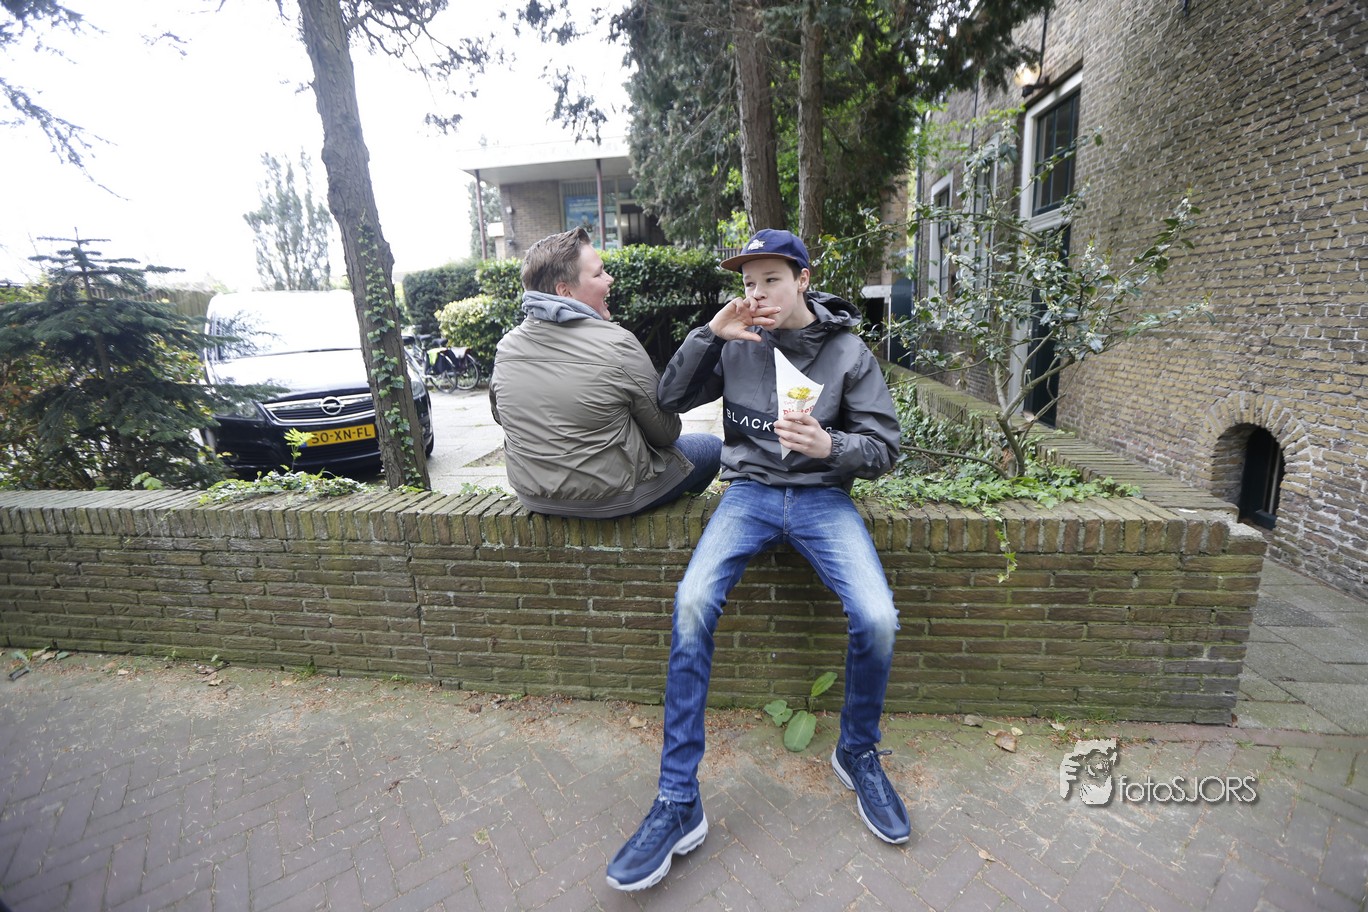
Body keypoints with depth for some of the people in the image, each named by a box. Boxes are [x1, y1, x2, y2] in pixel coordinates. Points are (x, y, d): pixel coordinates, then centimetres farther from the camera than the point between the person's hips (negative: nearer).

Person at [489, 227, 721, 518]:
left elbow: (500, 414, 13)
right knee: (711, 446, 15)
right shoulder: (617, 344, -23)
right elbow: (666, 431, -13)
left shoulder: (506, 346, -5)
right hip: (607, 499, -7)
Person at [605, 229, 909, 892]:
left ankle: (858, 754, 10)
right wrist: (709, 334, -7)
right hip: (750, 491, 1)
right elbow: (669, 398, 4)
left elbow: (885, 446, 1)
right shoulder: (737, 345, 6)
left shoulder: (847, 352, 3)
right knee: (692, 603, -26)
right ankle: (679, 804, -12)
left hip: (822, 496, 0)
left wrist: (830, 446, -20)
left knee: (876, 617, -24)